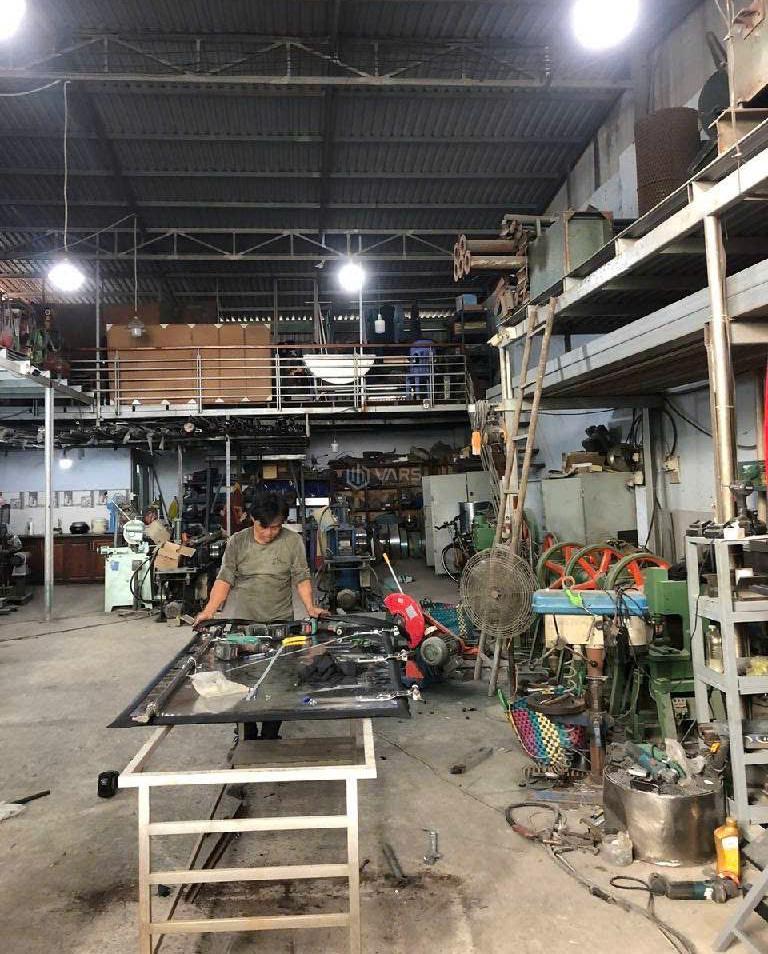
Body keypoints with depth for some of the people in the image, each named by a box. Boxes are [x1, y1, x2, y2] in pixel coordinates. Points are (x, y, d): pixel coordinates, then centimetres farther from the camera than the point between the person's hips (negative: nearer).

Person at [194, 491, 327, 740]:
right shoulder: (237, 541, -2)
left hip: (280, 623, -1)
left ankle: (270, 737, 16)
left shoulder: (293, 541, -3)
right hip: (242, 622, 1)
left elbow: (301, 577, -2)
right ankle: (248, 735, 21)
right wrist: (209, 611, -12)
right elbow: (225, 578, -3)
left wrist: (310, 607, -15)